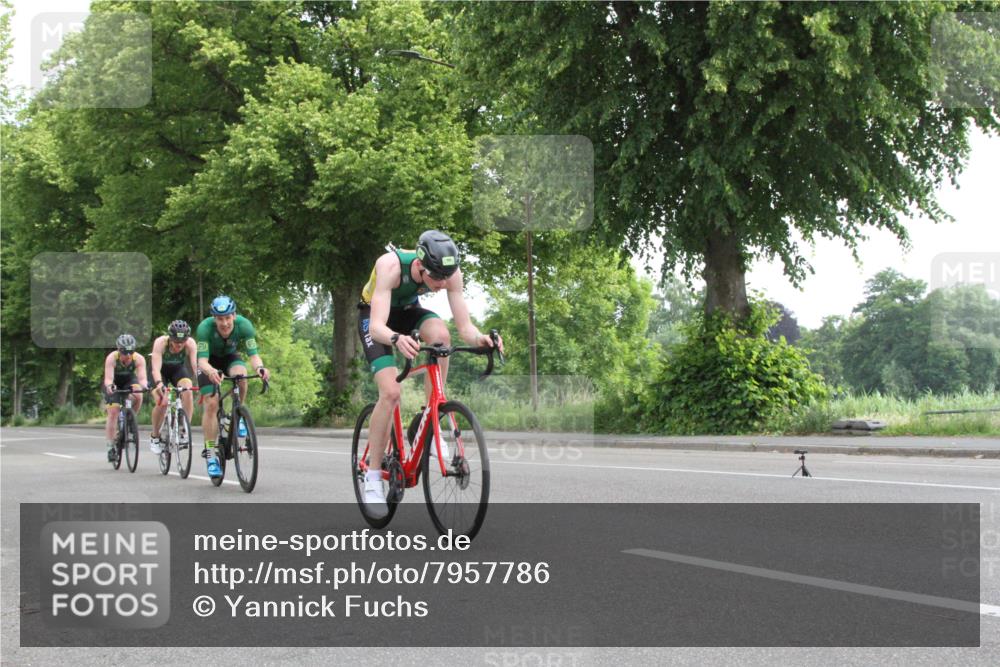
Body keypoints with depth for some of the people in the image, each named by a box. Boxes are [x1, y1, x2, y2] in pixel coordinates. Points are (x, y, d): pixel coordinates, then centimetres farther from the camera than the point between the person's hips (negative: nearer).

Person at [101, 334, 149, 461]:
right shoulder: (111, 358, -33)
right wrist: (109, 386, -63)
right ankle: (110, 447, -7)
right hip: (114, 383, -1)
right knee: (113, 411, -16)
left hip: (129, 379, 1)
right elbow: (108, 378, -41)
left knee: (138, 396, -30)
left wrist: (145, 385, -60)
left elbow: (142, 378, -38)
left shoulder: (139, 359, -29)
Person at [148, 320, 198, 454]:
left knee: (188, 392, -27)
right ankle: (155, 437, 1)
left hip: (178, 368, 2)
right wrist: (159, 383, -62)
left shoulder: (190, 344, -30)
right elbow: (156, 368, -43)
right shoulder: (160, 343, -35)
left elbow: (195, 364, -38)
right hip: (160, 371, -2)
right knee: (162, 402, -22)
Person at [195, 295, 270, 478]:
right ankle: (210, 454, -7)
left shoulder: (244, 325, -31)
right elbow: (202, 360, -40)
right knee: (211, 404, -15)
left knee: (240, 375, -34)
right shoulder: (205, 327, -35)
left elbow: (253, 353, -34)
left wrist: (259, 367, -56)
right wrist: (210, 371, -62)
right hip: (210, 361, -1)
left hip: (230, 357, 1)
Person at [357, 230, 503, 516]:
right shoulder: (391, 265, -39)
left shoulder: (450, 273, -27)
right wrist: (397, 339, -67)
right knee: (391, 392, -21)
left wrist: (480, 338, -48)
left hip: (407, 311, 4)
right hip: (375, 316, -3)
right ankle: (372, 478, -7)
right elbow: (378, 326, -45)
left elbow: (465, 327, -25)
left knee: (440, 335, -32)